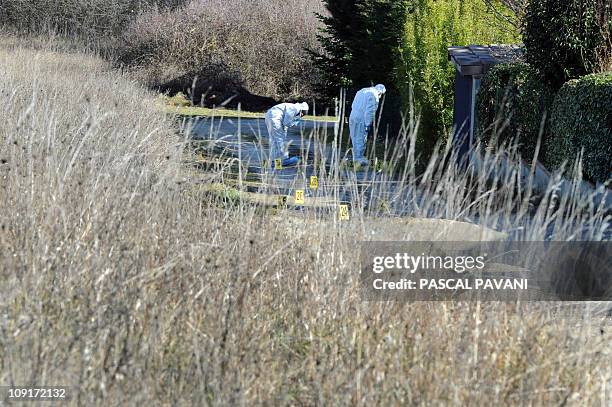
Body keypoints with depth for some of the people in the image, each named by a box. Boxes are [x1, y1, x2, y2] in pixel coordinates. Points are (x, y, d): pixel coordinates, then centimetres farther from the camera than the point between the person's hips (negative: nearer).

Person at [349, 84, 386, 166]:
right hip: (362, 120, -8)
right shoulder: (373, 96, -10)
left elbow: (353, 105, 21)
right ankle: (359, 158, -1)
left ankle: (355, 157, 19)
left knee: (355, 139, 13)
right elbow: (370, 111, -16)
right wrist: (368, 124, -14)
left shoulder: (361, 92, 18)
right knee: (361, 139, -2)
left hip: (352, 119, 8)